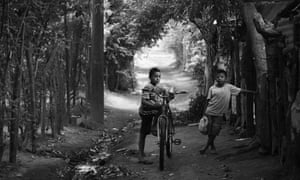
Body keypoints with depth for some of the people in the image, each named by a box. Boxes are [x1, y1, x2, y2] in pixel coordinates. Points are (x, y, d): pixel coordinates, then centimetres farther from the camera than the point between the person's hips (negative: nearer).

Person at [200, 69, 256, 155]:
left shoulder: (229, 87, 0)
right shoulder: (212, 88, 0)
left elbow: (240, 90, 3)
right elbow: (208, 100, 5)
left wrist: (253, 92, 1)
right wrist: (205, 112, 2)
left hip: (219, 114, 0)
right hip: (210, 112, 0)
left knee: (214, 131, -4)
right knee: (209, 132, -2)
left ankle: (206, 147, 10)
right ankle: (212, 147, 18)